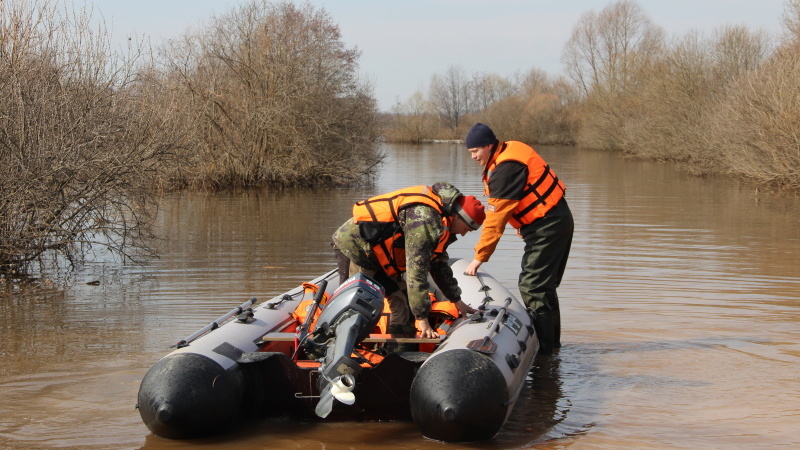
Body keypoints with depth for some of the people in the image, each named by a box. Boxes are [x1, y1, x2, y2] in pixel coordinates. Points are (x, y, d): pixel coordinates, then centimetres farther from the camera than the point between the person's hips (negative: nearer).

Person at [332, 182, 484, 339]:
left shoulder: (440, 222, 5)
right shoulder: (425, 217, -28)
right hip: (353, 244, -10)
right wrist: (422, 319, -26)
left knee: (402, 304, 5)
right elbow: (416, 270, -29)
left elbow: (440, 264, 19)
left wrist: (457, 301, 24)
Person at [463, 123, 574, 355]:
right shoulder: (510, 150, 8)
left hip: (546, 227, -11)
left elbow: (495, 219, -22)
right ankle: (551, 341, 26)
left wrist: (479, 258, -18)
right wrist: (523, 224, 24)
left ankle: (542, 347, -9)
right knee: (544, 285, 17)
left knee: (532, 286, -10)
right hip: (558, 221, 11)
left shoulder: (506, 168, -22)